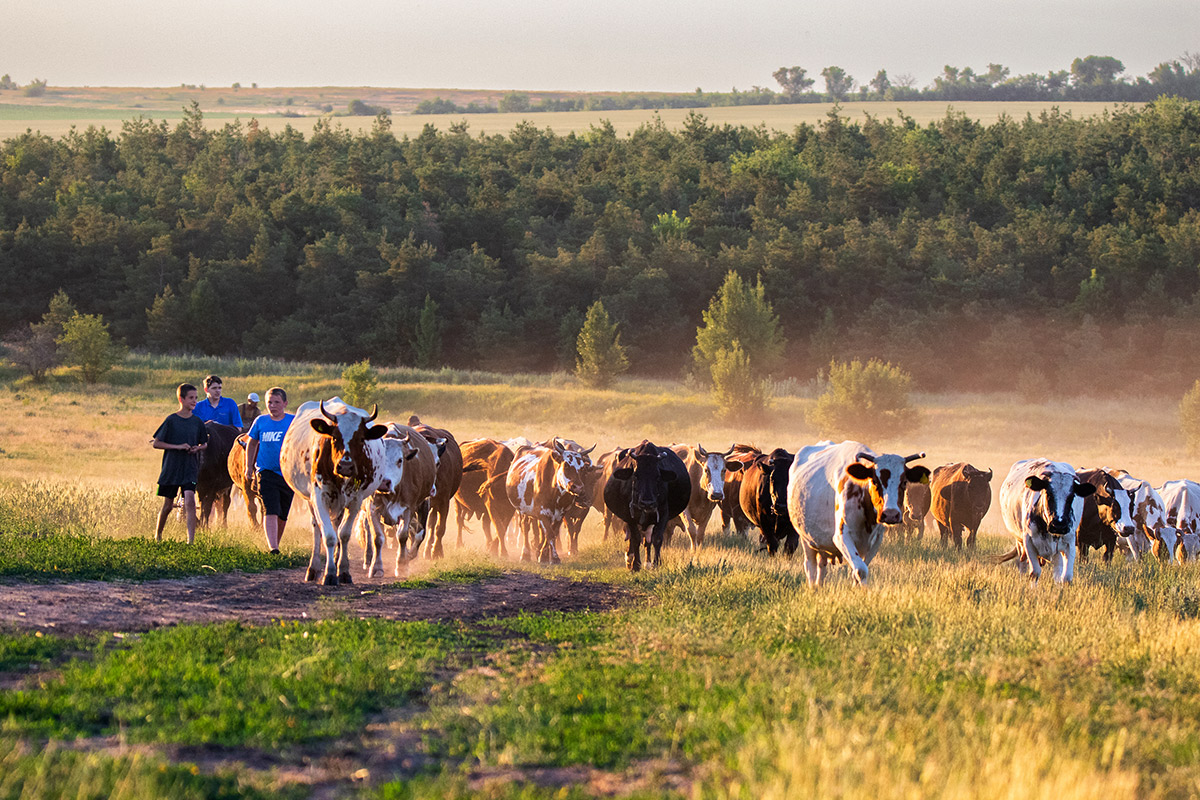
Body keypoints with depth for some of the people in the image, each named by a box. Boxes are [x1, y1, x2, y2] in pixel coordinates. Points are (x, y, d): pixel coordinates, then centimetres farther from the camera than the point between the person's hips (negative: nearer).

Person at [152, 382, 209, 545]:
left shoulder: (198, 422, 4)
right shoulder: (171, 420, -6)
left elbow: (204, 444, 17)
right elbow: (156, 443, -4)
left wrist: (198, 448, -7)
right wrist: (177, 446, -16)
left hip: (190, 469, 1)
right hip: (171, 469, -1)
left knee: (190, 501, -16)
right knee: (168, 505, 8)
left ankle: (191, 540, -18)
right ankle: (157, 535, 32)